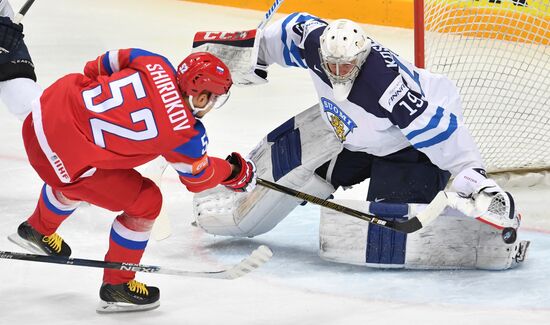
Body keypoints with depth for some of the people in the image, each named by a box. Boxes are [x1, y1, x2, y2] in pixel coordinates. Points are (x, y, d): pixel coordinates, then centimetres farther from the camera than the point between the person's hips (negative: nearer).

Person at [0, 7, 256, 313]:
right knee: (145, 202, 7)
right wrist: (235, 172, 23)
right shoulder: (187, 134, -13)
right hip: (67, 156, -7)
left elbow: (102, 65, 11)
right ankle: (117, 287, 20)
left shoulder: (156, 66, -2)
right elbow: (199, 177, 6)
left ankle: (38, 229, 64)